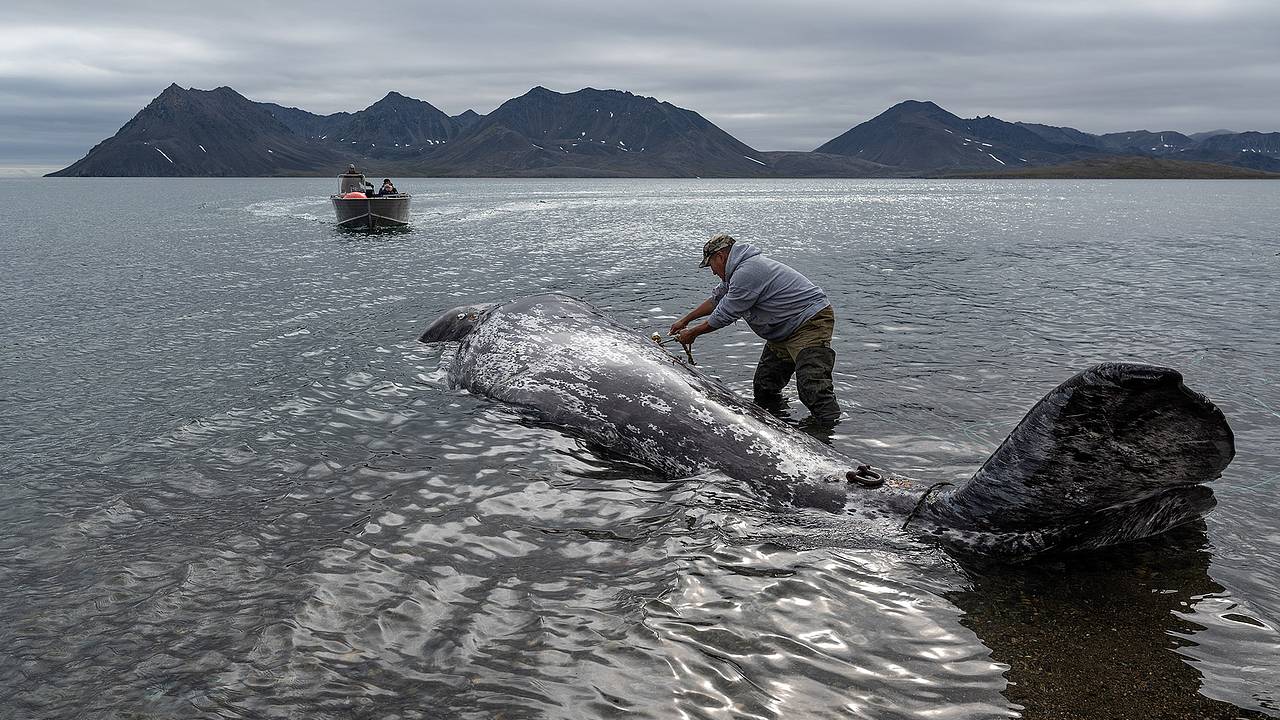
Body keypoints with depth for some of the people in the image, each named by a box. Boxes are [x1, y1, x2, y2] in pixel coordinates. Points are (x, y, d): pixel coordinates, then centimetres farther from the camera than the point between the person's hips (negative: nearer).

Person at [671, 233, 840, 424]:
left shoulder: (747, 272, -21)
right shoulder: (739, 269, 14)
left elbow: (725, 315, -15)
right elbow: (716, 299, 29)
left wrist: (692, 333, 0)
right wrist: (684, 321, 32)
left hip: (811, 323, -11)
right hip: (785, 331, 11)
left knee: (812, 386, -21)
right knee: (763, 386, 10)